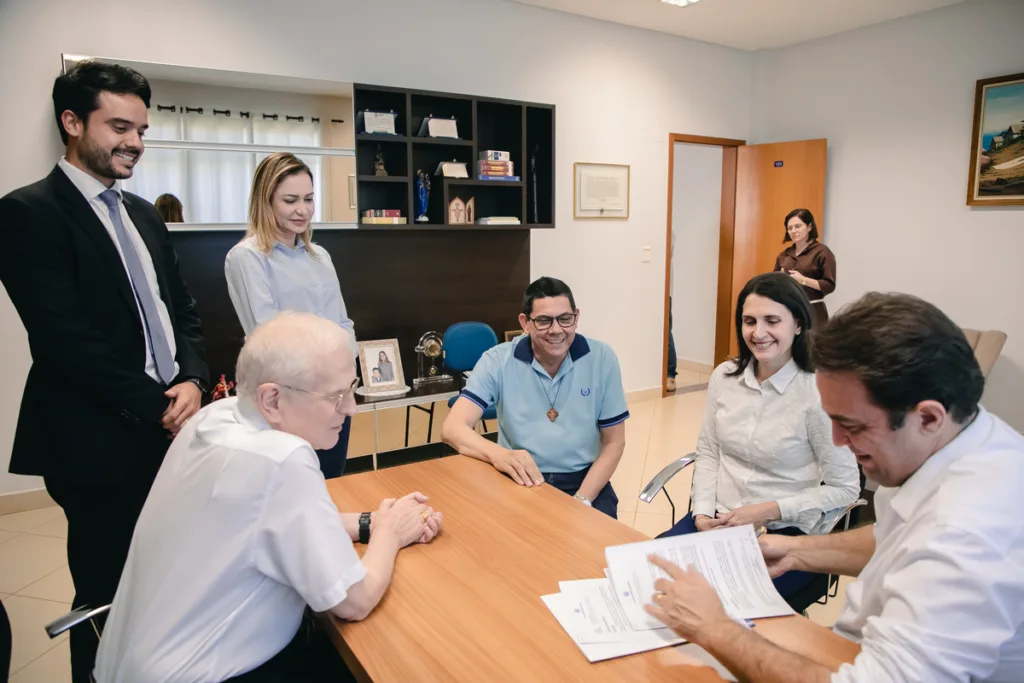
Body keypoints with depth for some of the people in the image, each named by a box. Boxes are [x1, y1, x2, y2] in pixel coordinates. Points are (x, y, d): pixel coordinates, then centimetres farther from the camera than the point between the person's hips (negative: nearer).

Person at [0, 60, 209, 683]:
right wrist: (158, 408, -13)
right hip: (102, 446, -6)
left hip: (170, 431, 6)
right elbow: (66, 339, -17)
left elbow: (183, 310, 13)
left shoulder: (144, 214, 14)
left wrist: (193, 382, -5)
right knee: (108, 601, 8)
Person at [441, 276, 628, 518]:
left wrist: (581, 500, -13)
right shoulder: (498, 361, -9)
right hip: (519, 483, -1)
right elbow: (453, 427, -17)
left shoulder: (601, 358, -6)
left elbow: (614, 442, 1)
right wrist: (499, 454, -37)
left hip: (583, 481, 1)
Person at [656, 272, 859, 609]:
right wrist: (703, 511, -6)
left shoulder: (818, 393, -14)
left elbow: (844, 489, -9)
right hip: (719, 518, 5)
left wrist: (769, 511, -16)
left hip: (787, 532, -5)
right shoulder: (724, 376, 3)